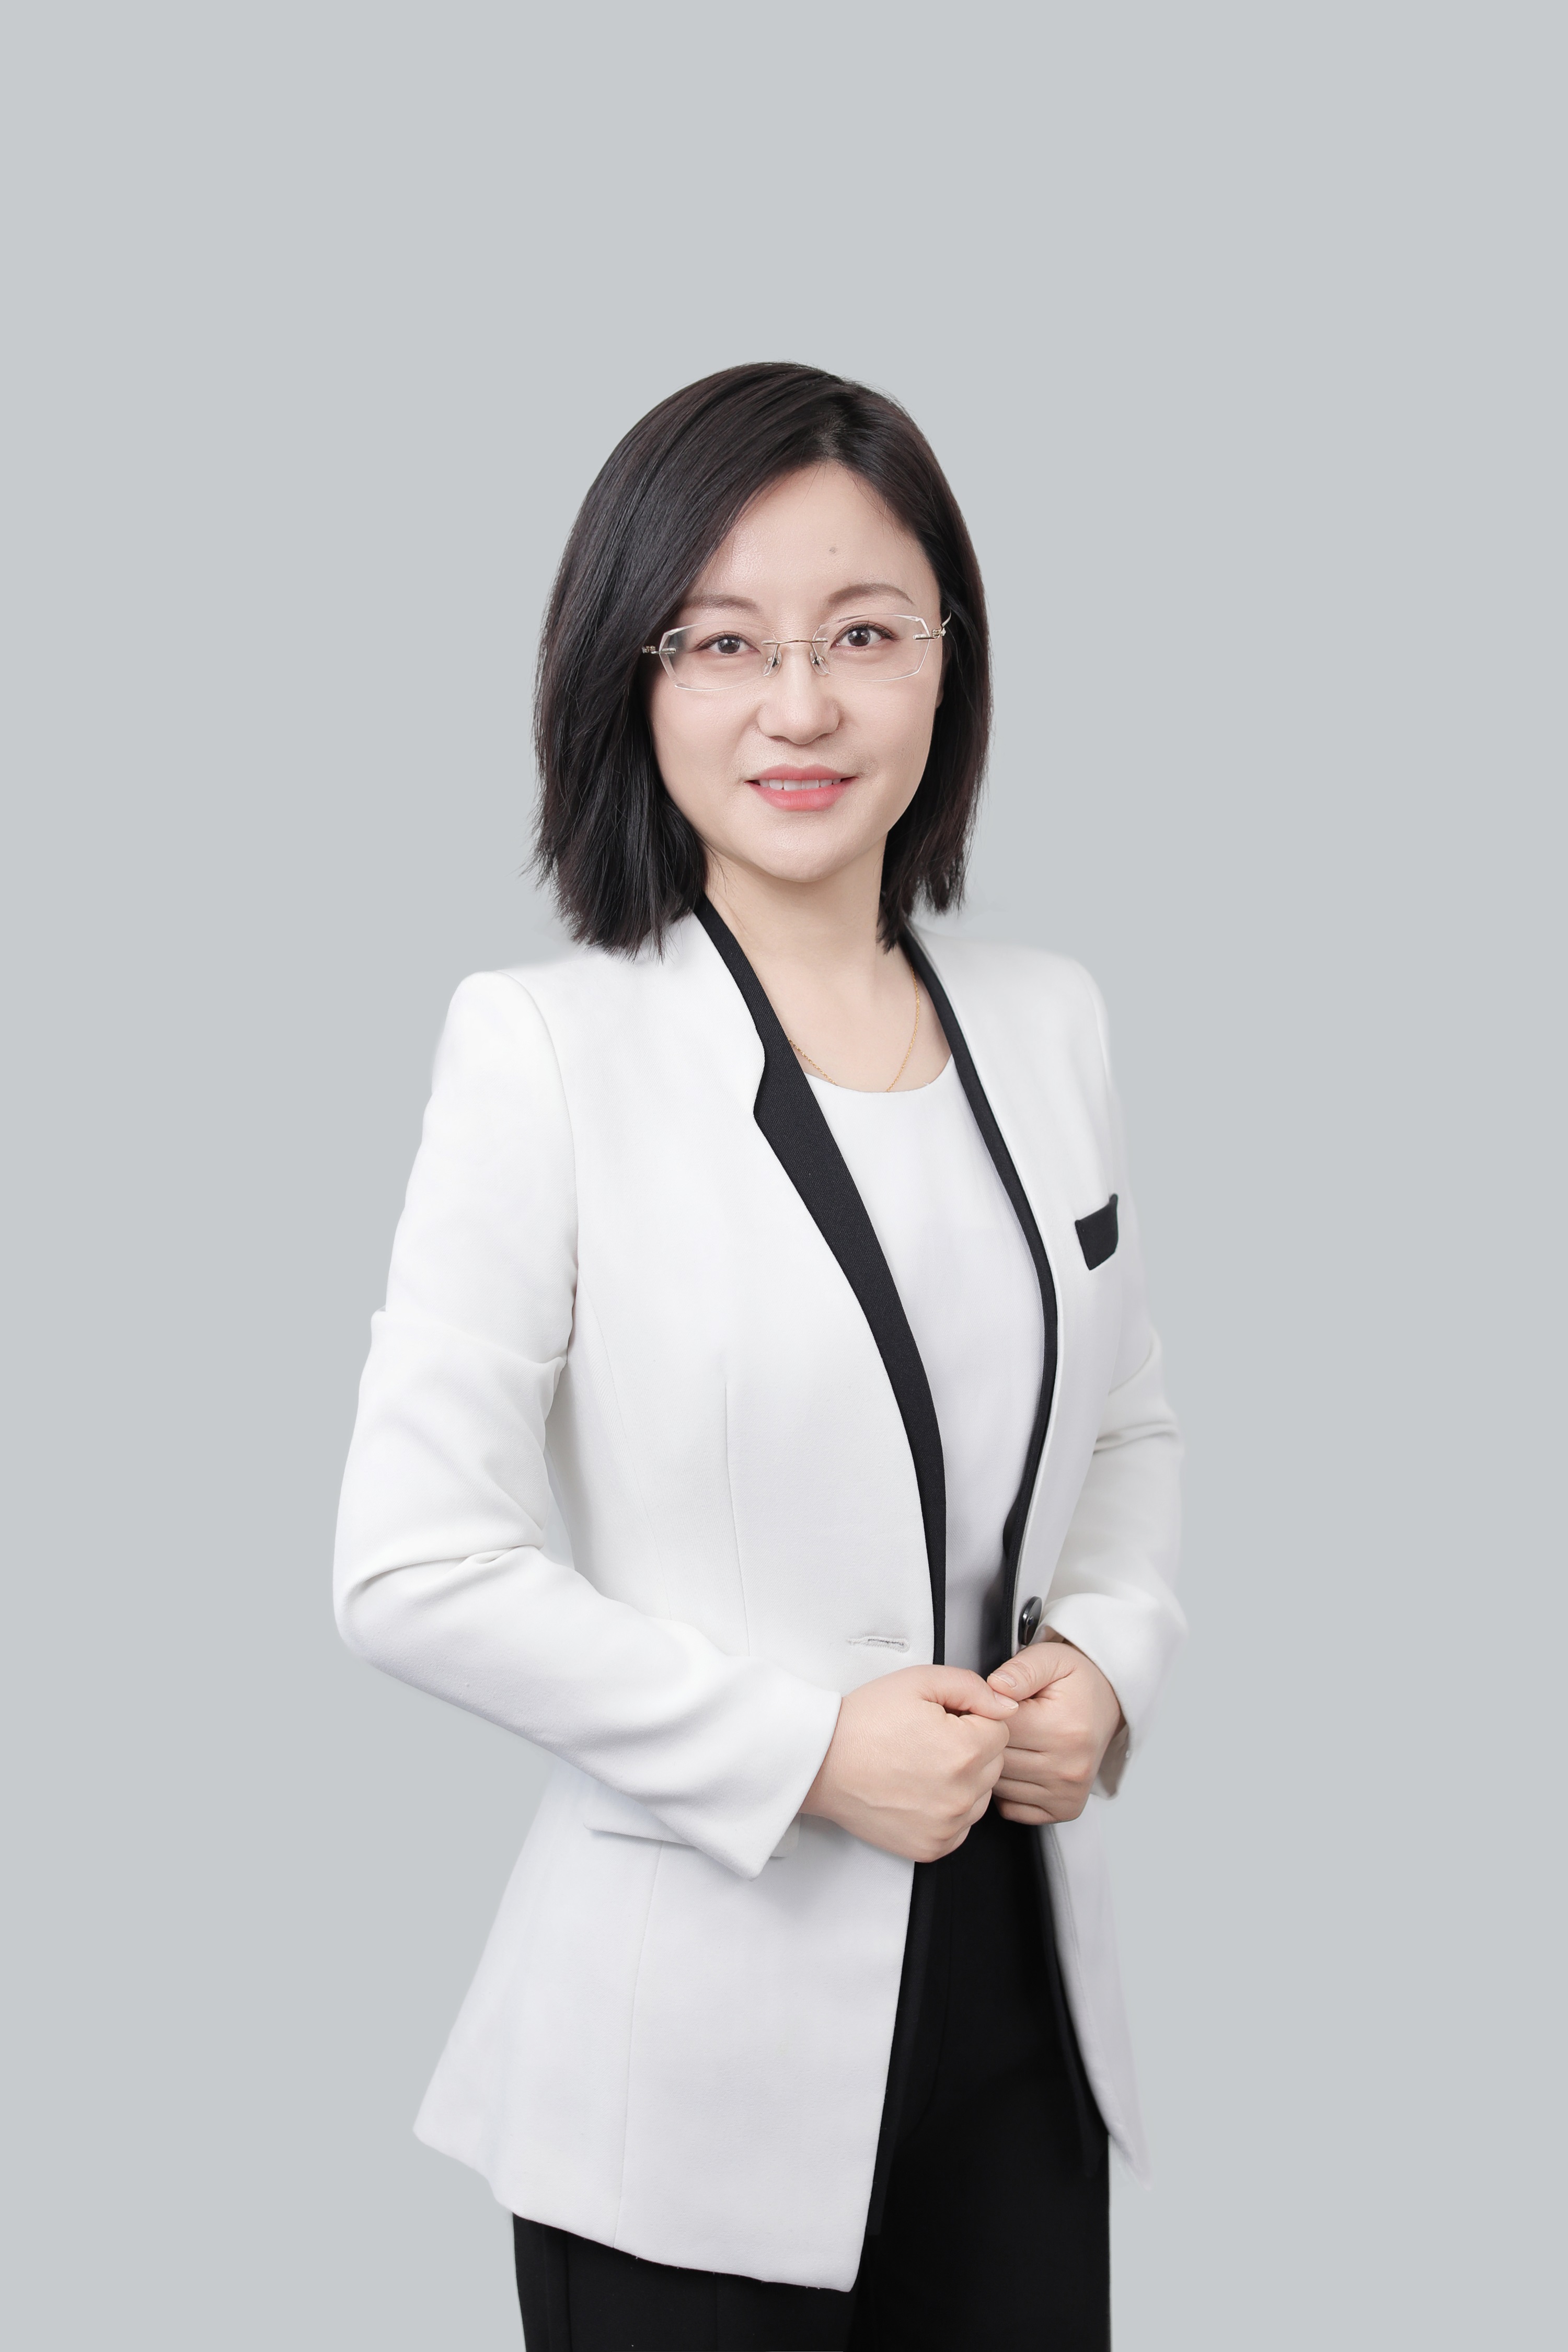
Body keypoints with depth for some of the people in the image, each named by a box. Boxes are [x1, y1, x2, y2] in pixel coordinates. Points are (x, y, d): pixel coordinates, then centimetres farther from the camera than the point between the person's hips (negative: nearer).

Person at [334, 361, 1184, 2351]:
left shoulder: (1046, 1021, 4)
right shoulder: (542, 1048, -12)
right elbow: (411, 1567, -14)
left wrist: (1106, 1661, -4)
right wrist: (806, 1748, -17)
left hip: (1016, 1982, 5)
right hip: (703, 2020, -5)